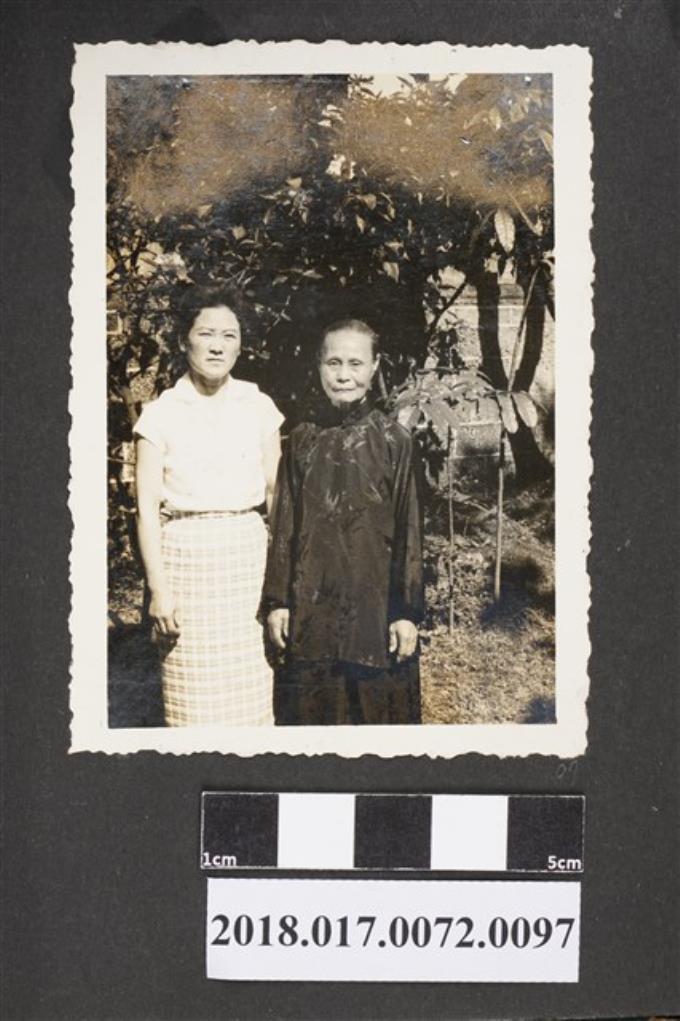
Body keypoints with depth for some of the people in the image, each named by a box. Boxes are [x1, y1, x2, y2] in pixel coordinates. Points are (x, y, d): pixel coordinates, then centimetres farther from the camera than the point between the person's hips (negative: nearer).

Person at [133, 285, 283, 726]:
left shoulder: (259, 406, 6)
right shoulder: (161, 414, 0)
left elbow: (276, 492, 9)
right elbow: (147, 507, -2)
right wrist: (158, 588, -8)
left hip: (249, 555, 2)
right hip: (188, 557, -2)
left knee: (252, 690, 4)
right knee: (195, 695, 1)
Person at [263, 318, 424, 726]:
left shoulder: (394, 440, -4)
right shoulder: (303, 439, 4)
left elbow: (409, 531, -4)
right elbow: (284, 525, 6)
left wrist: (407, 612, -7)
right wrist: (277, 600, 3)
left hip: (373, 600, -2)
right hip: (312, 603, 3)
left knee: (375, 707, 6)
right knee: (309, 707, 10)